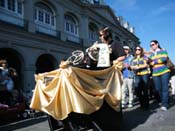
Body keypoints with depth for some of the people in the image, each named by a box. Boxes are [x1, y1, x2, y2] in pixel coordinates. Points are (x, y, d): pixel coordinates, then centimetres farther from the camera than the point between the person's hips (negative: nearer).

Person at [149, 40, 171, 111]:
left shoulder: (163, 51, 8)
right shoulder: (151, 55, 22)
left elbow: (164, 58, -10)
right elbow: (150, 63, 14)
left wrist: (154, 62, -6)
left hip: (164, 72, -4)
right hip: (155, 74, 4)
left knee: (165, 88, -9)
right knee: (158, 89, 0)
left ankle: (164, 105, -9)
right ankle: (164, 101, 17)